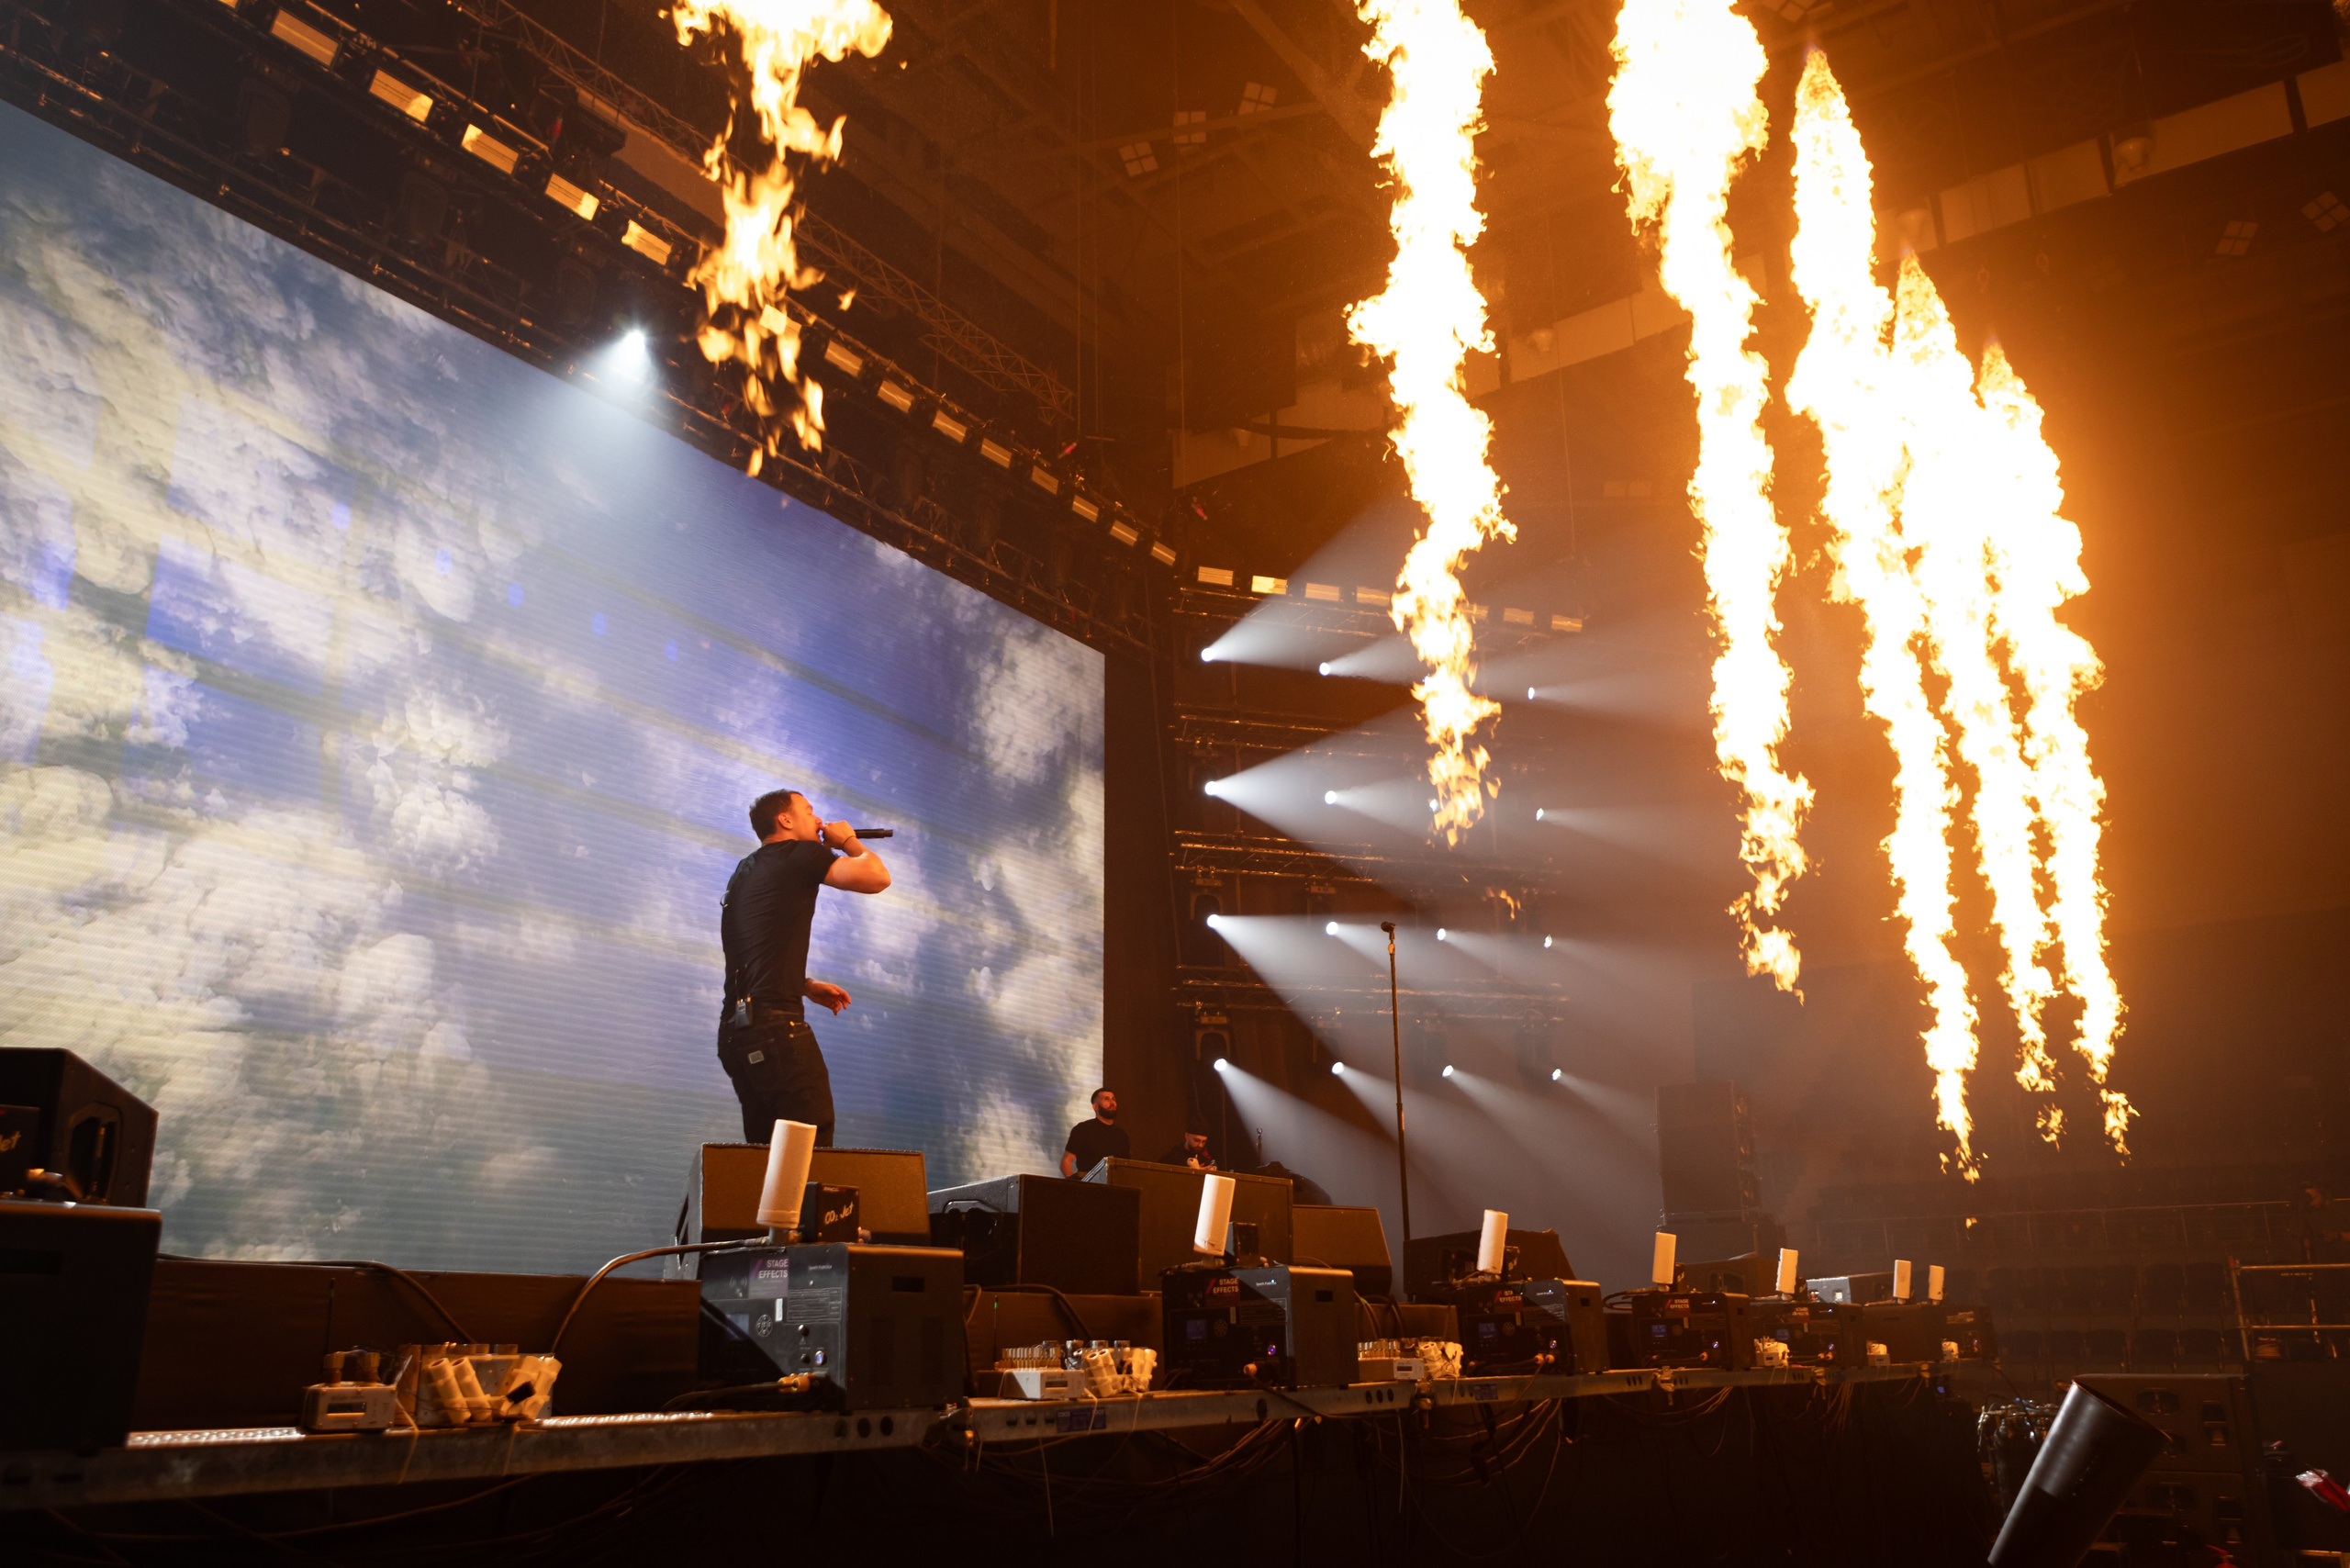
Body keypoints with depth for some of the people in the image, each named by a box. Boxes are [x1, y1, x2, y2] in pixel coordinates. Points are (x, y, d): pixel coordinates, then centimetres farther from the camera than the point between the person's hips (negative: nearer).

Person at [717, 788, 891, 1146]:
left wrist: (807, 986, 23)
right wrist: (850, 841, 8)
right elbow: (877, 878, -11)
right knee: (813, 1147, -12)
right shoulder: (799, 854, -2)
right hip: (776, 1026, -9)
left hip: (735, 1030, 9)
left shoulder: (744, 872, 25)